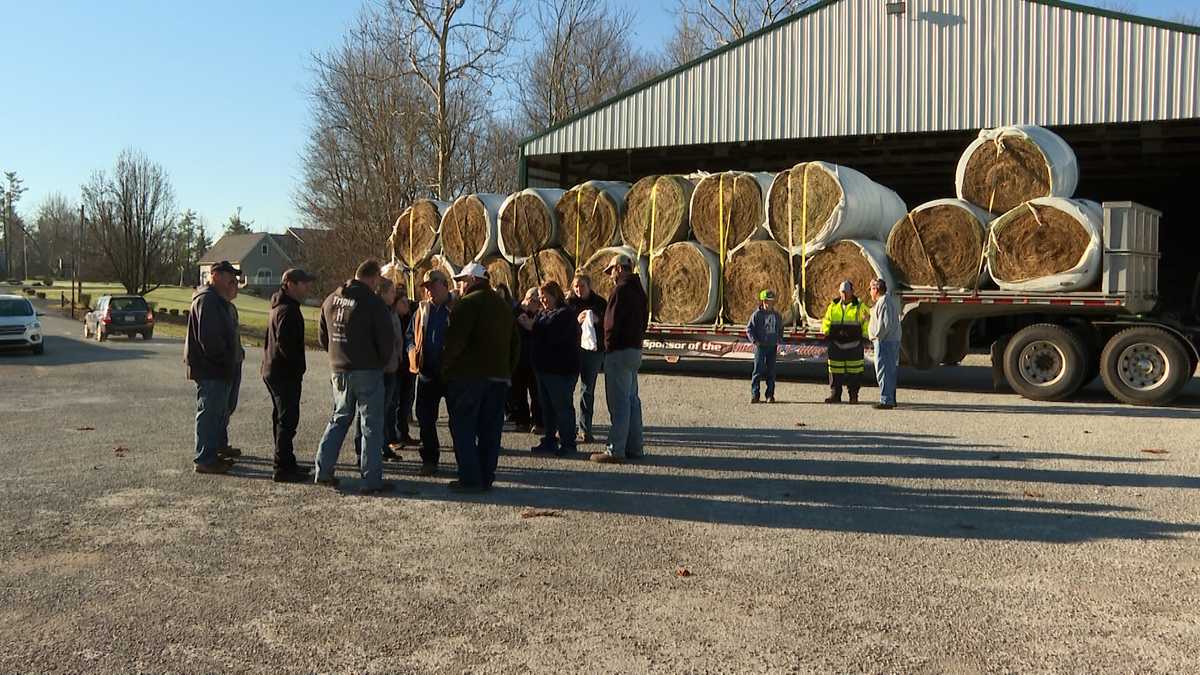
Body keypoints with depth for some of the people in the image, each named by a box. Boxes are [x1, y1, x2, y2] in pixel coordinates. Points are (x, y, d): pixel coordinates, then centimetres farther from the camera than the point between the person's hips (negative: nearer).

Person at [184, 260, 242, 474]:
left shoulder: (219, 301, 19)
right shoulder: (207, 300, -16)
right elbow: (208, 338, -23)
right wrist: (224, 360, -16)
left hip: (219, 370, 11)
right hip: (210, 370, -11)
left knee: (220, 413, 18)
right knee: (209, 414, -5)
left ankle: (218, 449, 29)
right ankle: (204, 459, 0)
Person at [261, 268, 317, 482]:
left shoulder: (279, 307, 17)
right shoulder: (288, 310, -17)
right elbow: (284, 342, -26)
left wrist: (298, 364, 16)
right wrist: (299, 364, -16)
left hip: (273, 371, 11)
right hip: (285, 373, -11)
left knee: (282, 418, 16)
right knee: (287, 419, -7)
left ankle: (286, 463, 26)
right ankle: (283, 468, -4)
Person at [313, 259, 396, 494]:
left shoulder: (331, 300, 6)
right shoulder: (374, 303, -14)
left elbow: (323, 338, 13)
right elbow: (386, 341, -12)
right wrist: (381, 362, 7)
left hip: (338, 371, 6)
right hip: (367, 371, -6)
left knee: (338, 419, 19)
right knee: (371, 425, 2)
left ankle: (323, 471, 15)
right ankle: (371, 479, 4)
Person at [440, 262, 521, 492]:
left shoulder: (468, 303, -10)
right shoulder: (503, 306, 16)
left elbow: (455, 340, -17)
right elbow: (515, 343, 19)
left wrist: (445, 365, -5)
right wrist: (507, 371, 20)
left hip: (467, 376, -7)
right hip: (498, 376, 7)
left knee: (463, 429, 0)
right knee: (490, 430, 10)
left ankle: (470, 479, -1)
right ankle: (486, 477, 13)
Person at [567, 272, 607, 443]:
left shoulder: (599, 303, 5)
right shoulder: (569, 303, 5)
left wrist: (597, 320, -16)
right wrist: (577, 320, -19)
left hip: (593, 350, 0)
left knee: (587, 390, 2)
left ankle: (585, 430, 5)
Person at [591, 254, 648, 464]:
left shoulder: (620, 290, -14)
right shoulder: (638, 291, 16)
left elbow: (613, 322, -18)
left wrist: (608, 345, -8)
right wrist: (636, 340, 13)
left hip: (619, 351, -9)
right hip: (635, 350, 9)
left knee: (619, 402, -8)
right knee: (632, 399, 14)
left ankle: (615, 450, -6)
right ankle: (634, 447, 20)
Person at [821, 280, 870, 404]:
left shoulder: (859, 306, 3)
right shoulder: (833, 306, 10)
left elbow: (867, 322, 5)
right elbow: (826, 322, 16)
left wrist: (865, 336, -10)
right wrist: (825, 334, 2)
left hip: (853, 345, -2)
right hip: (836, 344, 2)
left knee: (854, 371, 2)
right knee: (835, 371, 3)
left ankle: (853, 395, 11)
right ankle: (835, 395, 10)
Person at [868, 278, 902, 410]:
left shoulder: (883, 302, -16)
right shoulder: (892, 299, 16)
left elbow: (886, 324, -24)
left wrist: (877, 336, -14)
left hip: (884, 341, -11)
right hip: (894, 340, 11)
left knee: (883, 370, -9)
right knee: (890, 371, 16)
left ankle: (886, 401, -9)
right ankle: (891, 399, 23)